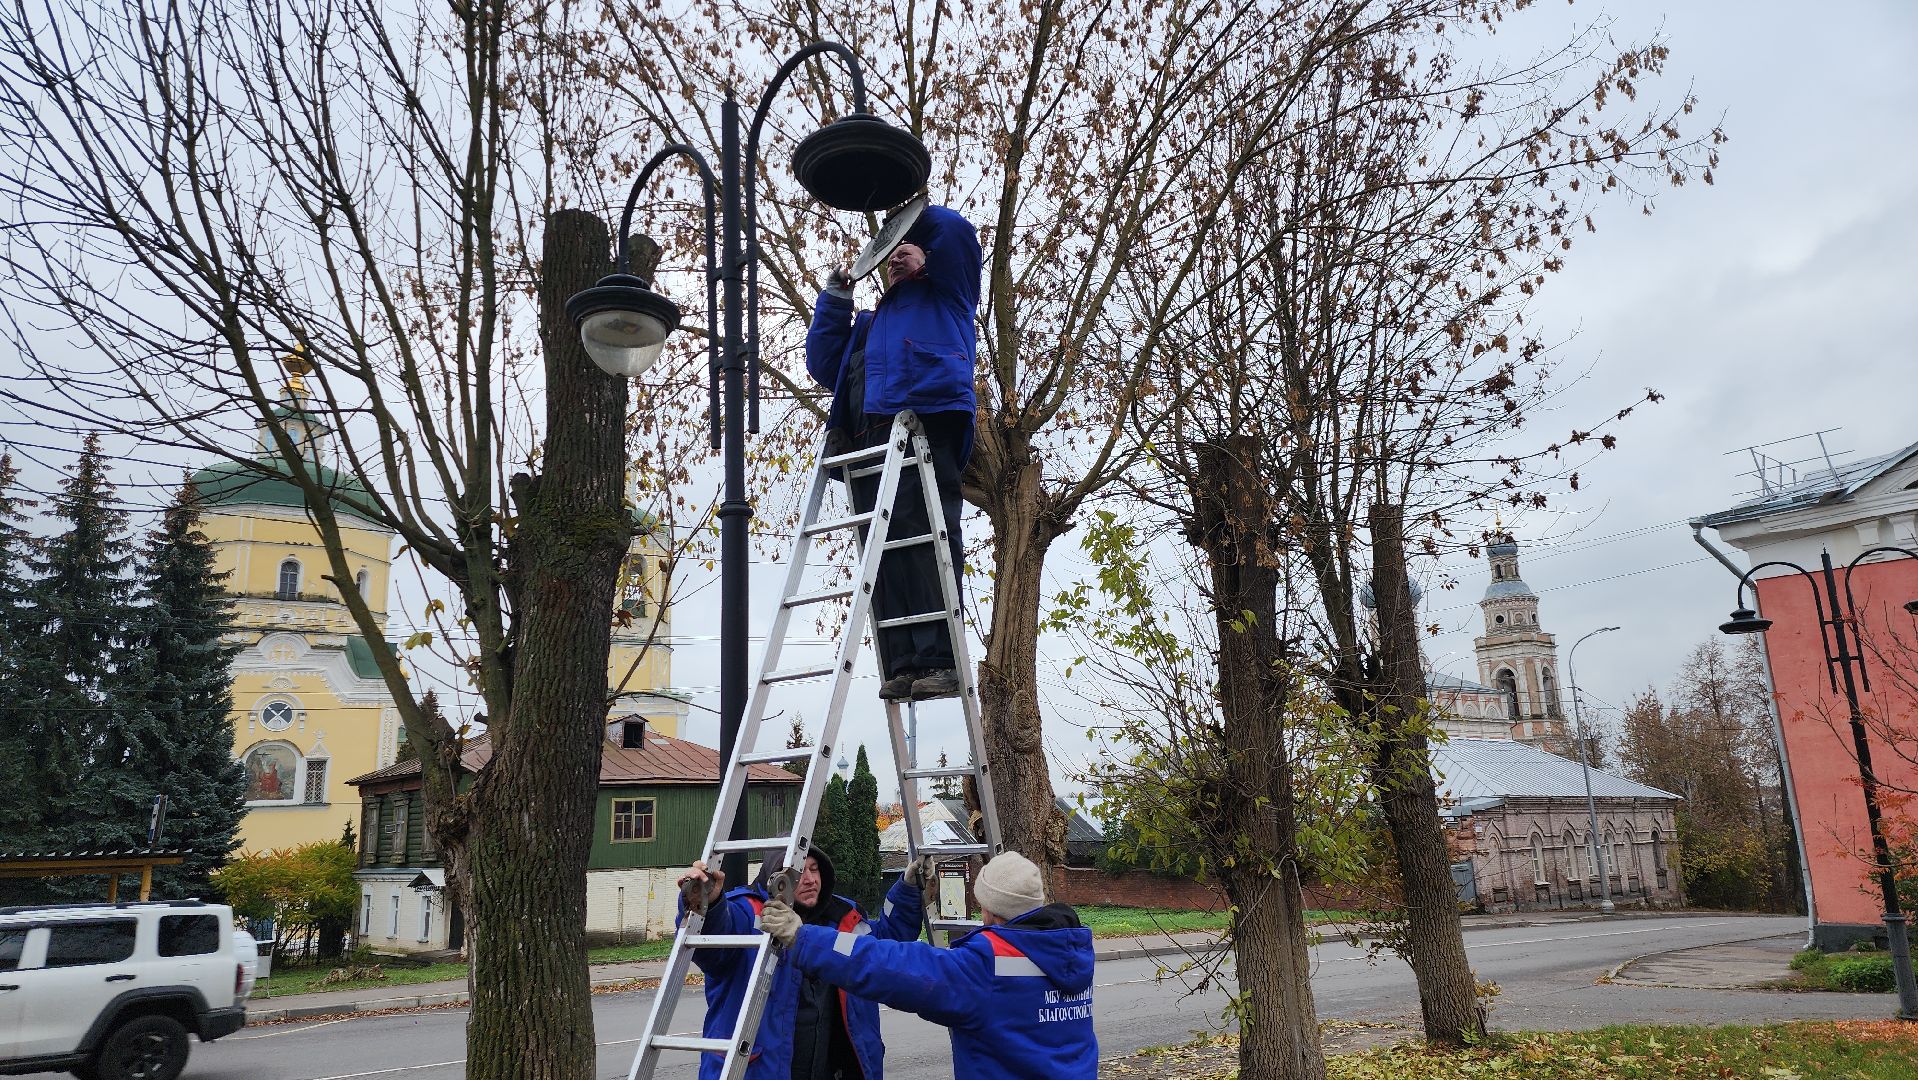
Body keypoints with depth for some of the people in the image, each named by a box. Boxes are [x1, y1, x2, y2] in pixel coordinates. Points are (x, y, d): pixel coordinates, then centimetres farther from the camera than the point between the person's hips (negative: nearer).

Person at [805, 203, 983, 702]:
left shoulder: (944, 295, 24)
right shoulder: (868, 323, 38)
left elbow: (955, 231, 9)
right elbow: (824, 366, 27)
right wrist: (835, 300, 23)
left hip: (925, 423, -5)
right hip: (868, 440, 5)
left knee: (927, 538, -17)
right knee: (884, 548, -8)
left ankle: (939, 658, -23)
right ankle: (902, 665, -14)